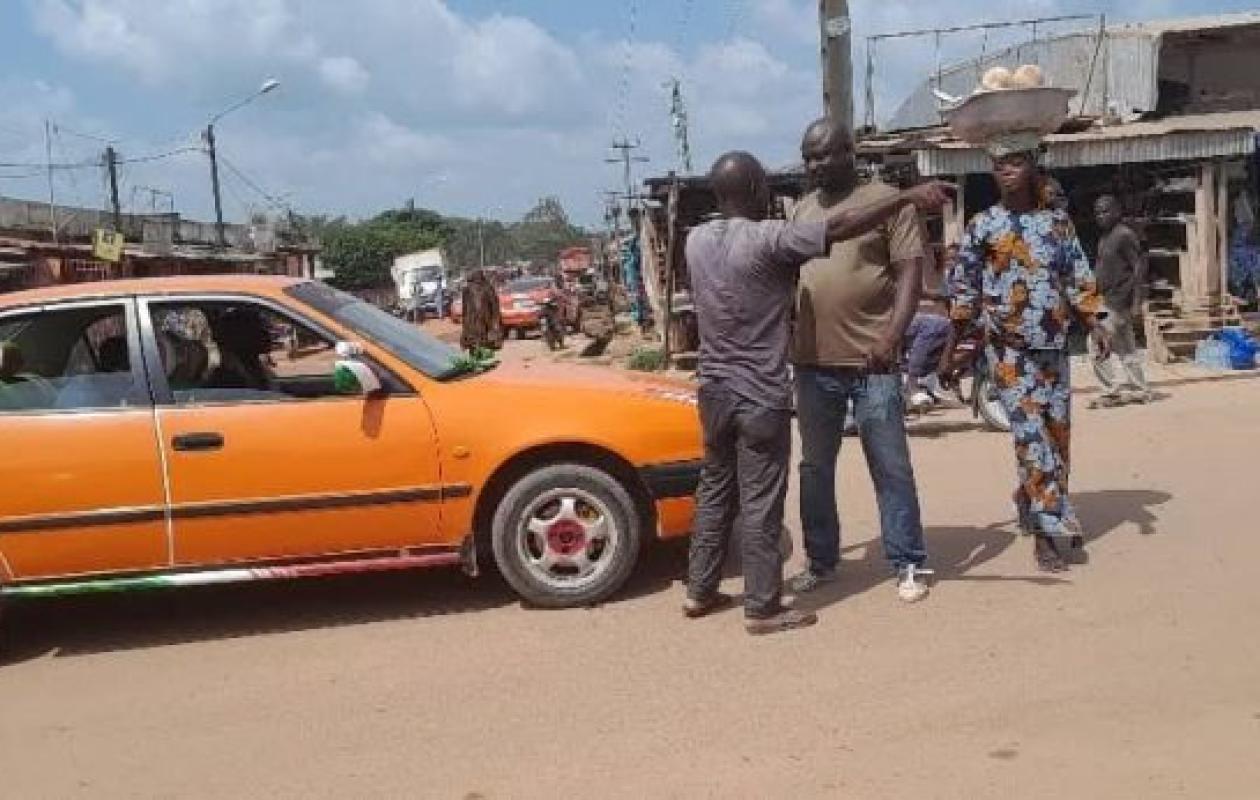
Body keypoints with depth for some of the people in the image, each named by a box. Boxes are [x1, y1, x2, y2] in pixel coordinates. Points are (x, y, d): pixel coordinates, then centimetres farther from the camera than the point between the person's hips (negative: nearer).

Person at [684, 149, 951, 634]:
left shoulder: (696, 240, 4)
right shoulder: (765, 239, -17)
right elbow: (841, 228, -23)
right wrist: (908, 196, -20)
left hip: (714, 390, 7)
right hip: (759, 395, -7)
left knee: (715, 490, 18)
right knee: (760, 502, 1)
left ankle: (700, 591, 25)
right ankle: (763, 608, 10)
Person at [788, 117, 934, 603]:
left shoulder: (887, 201, -2)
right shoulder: (801, 210, 15)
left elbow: (910, 272, -7)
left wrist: (893, 334, -19)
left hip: (872, 362, -5)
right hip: (812, 363, 6)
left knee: (891, 468, 2)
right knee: (815, 467, 12)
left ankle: (908, 566, 12)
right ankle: (821, 562, 25)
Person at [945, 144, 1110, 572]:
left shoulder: (1059, 221, 7)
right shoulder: (982, 225, 0)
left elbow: (1079, 279, 8)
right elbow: (964, 287, 3)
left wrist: (1094, 325, -3)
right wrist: (954, 340, 2)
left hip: (1054, 345, 4)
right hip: (1008, 349, -4)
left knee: (1057, 433, 8)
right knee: (1032, 437, -9)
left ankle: (1031, 505, 30)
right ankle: (1054, 528, -6)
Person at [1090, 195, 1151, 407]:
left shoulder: (1125, 235, -12)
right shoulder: (1104, 238, 15)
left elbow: (1139, 267, -16)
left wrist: (1137, 303, -20)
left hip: (1119, 303, -10)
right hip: (1108, 302, 10)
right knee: (1127, 349, 13)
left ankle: (1112, 391, -4)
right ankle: (1142, 391, 19)